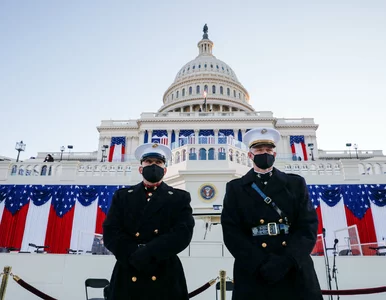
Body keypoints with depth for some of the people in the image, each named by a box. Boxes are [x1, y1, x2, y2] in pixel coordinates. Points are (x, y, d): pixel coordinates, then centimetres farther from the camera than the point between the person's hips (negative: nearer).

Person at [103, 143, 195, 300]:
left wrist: (143, 255, -19)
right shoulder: (122, 196, 8)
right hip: (127, 278, 1)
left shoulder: (180, 198, 4)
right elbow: (111, 233, -2)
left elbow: (183, 234, -10)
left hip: (166, 279, -1)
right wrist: (134, 258, -17)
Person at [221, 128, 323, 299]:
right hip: (253, 274, -1)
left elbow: (308, 225, -2)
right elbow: (231, 231, -4)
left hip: (296, 271, 2)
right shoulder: (235, 188, 4)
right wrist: (261, 263, -16)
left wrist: (287, 261, -16)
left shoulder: (296, 184, 7)